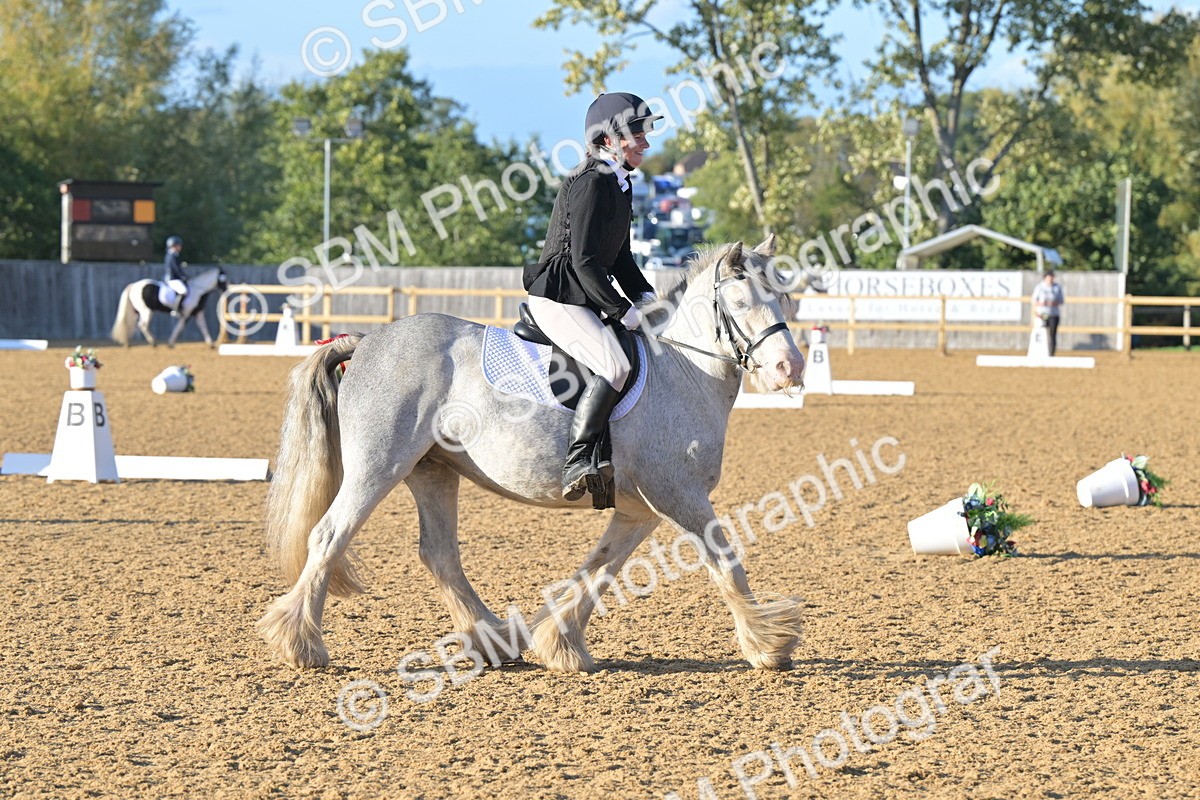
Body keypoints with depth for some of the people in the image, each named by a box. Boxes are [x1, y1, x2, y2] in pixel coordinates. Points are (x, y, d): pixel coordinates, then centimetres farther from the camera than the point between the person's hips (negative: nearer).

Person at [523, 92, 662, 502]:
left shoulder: (620, 184, 14)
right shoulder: (592, 183, -17)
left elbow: (619, 256, 21)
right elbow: (584, 260, -22)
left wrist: (644, 297, 6)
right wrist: (623, 311, -19)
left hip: (585, 298, 11)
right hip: (557, 297, -11)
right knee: (614, 368, -27)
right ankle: (578, 463, -31)